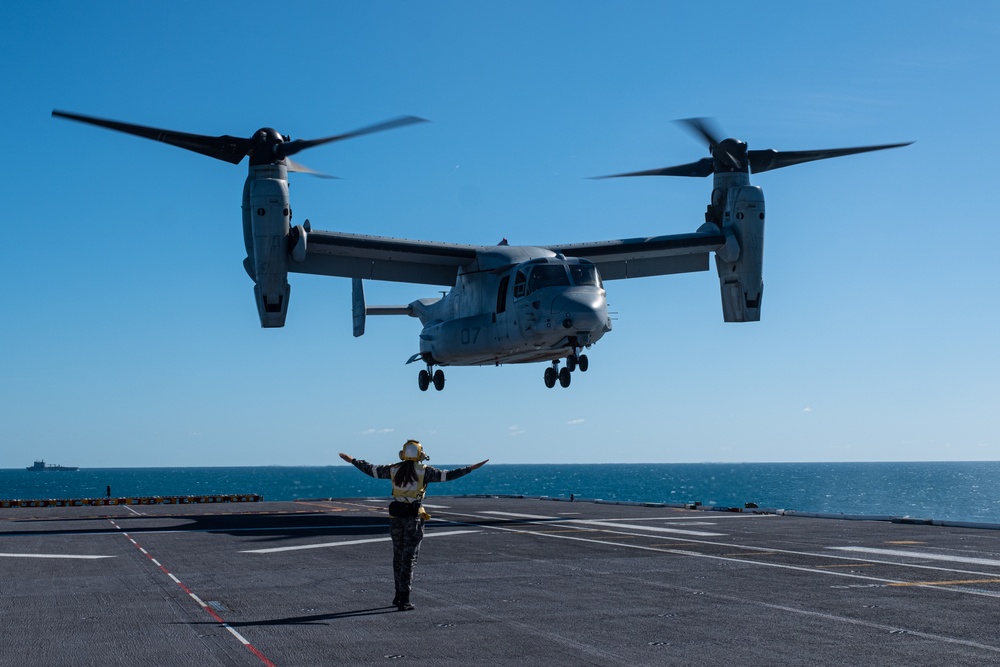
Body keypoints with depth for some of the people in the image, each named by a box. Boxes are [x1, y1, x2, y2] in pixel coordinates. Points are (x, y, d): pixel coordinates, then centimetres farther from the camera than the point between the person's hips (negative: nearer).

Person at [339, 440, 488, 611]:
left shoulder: (394, 469, 3)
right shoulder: (424, 471, -7)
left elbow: (370, 470, 12)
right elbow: (447, 475, -9)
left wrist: (352, 460, 26)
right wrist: (471, 468, -4)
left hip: (396, 516, 4)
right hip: (414, 517, -4)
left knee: (398, 555, 18)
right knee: (409, 558, -3)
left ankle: (399, 595, 28)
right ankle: (404, 601, -6)